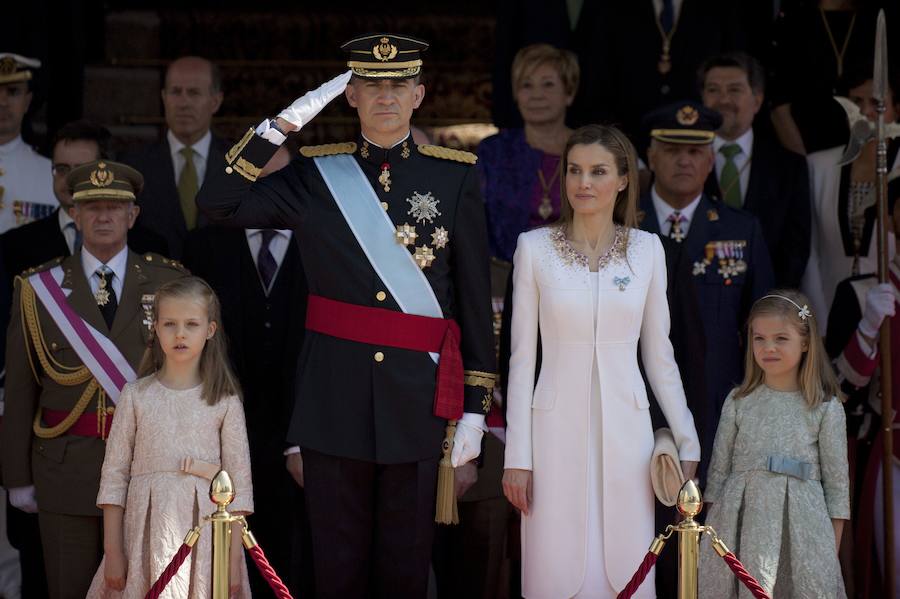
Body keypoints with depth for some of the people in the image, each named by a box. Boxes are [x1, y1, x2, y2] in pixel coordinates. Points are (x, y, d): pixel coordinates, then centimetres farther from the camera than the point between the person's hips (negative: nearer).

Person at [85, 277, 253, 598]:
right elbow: (114, 474, 4)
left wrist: (234, 560, -4)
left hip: (205, 531, 0)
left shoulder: (225, 401, 1)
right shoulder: (136, 396, 3)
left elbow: (239, 481, 1)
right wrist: (112, 553, -1)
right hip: (146, 532, 0)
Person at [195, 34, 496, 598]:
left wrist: (475, 406, 0)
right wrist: (285, 123, -9)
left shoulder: (456, 177, 2)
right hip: (334, 397, 1)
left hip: (418, 398, -1)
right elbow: (219, 202, -6)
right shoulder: (316, 175, 5)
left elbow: (476, 299, 3)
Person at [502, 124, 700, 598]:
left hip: (625, 430, 1)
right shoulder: (535, 247, -1)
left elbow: (659, 354, 10)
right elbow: (522, 357, 1)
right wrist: (517, 456, -2)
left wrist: (687, 441, 9)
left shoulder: (647, 249, 4)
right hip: (557, 429, -1)